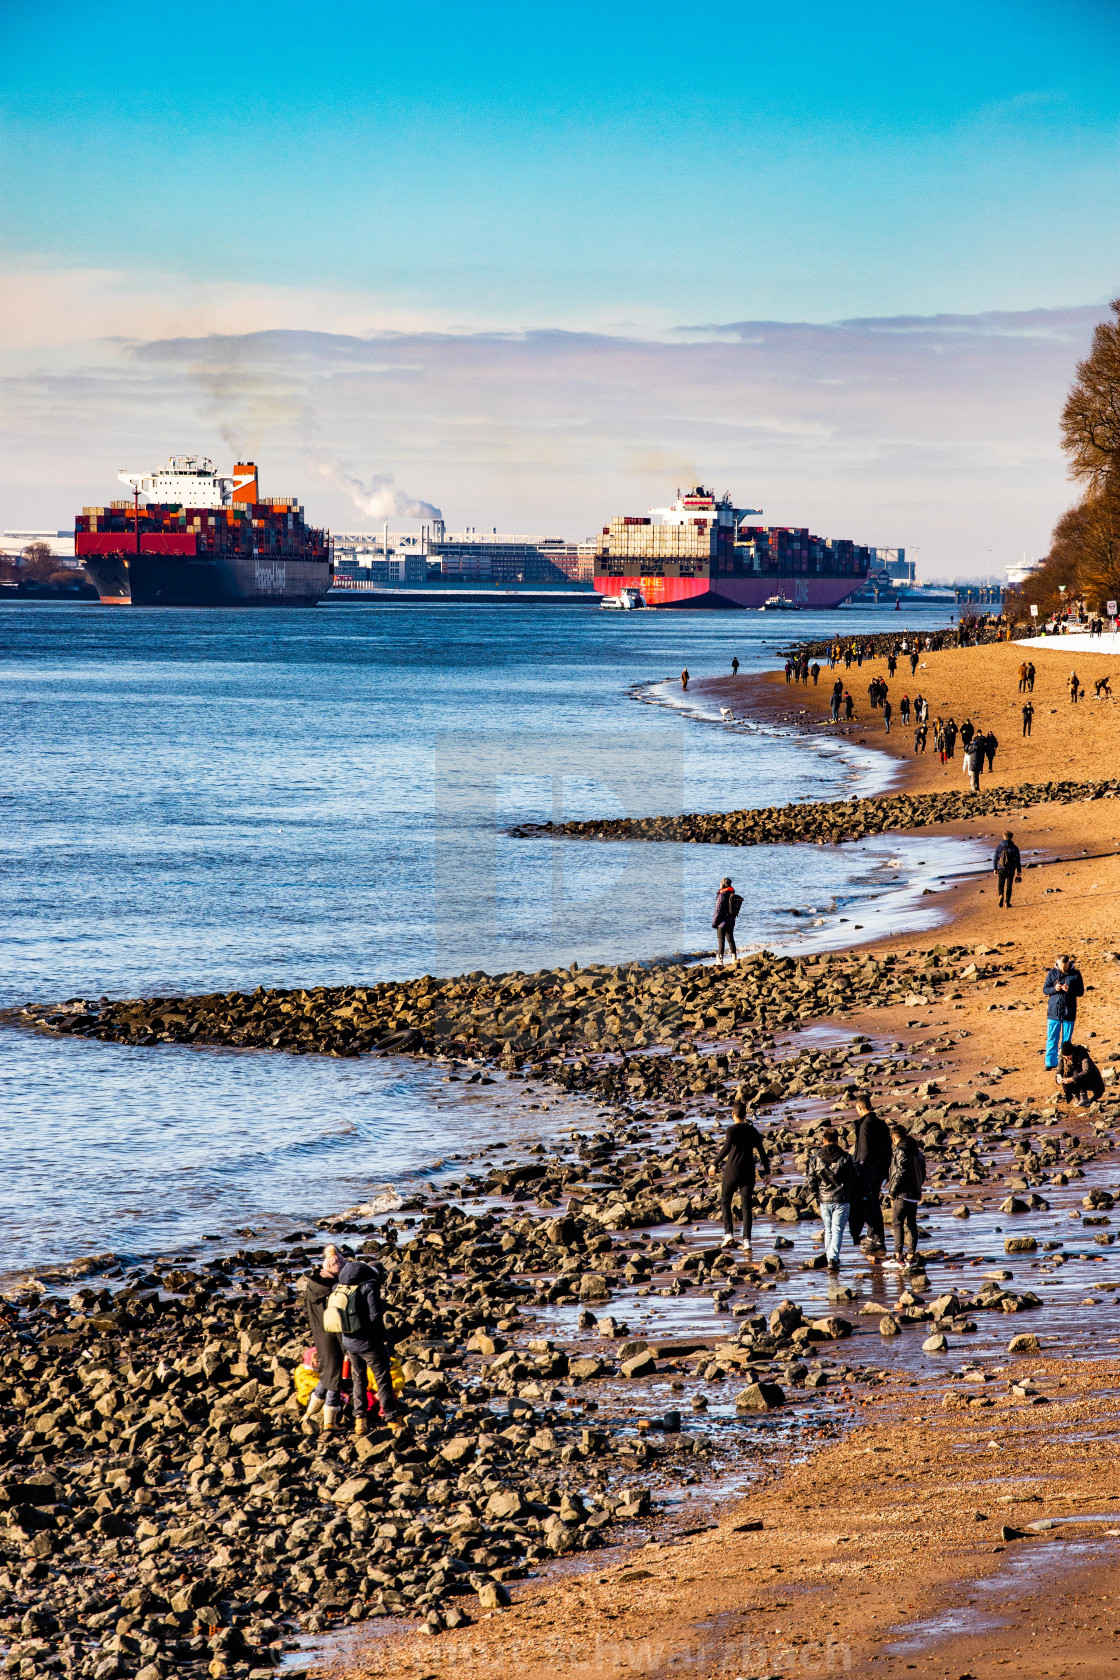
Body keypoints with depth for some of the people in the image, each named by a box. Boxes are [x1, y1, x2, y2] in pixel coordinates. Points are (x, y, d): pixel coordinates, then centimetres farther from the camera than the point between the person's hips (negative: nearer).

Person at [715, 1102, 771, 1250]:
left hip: (732, 1171, -3)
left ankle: (729, 1233, 1)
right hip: (748, 1173, 3)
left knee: (725, 1201, 15)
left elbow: (727, 1148, -24)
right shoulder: (753, 1131, 7)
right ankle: (746, 1239, -3)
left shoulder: (732, 1130, -8)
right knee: (746, 1207, 5)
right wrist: (766, 1171, 19)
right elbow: (762, 1151, 11)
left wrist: (715, 1163, -18)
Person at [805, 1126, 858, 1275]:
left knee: (828, 1230, 17)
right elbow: (853, 1179, 1)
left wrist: (815, 1196, 16)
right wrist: (850, 1197, 13)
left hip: (824, 1200, 2)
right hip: (842, 1200, -2)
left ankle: (829, 1256, 21)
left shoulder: (815, 1158, -2)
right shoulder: (845, 1157, -5)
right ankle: (833, 1259, -15)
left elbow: (811, 1180, 3)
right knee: (837, 1230, -1)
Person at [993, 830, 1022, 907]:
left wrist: (995, 869, 10)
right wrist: (1019, 872, 4)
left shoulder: (999, 847, -5)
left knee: (1001, 884, 19)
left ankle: (1001, 895, -7)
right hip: (1011, 870, 0)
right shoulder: (1014, 848, -6)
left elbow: (995, 859, -1)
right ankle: (1007, 902, 6)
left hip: (1001, 869, 0)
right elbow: (1018, 861, -3)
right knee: (1008, 886, 9)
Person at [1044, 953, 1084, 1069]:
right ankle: (1050, 1062, 8)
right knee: (1052, 1038, 1)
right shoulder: (1052, 973, 1)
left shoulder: (1075, 974, -1)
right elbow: (1045, 990, 5)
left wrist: (1069, 989, -18)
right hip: (1054, 1011, 0)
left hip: (1069, 1012, 0)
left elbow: (1081, 992, 0)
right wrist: (1054, 989, -16)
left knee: (1066, 1039, 6)